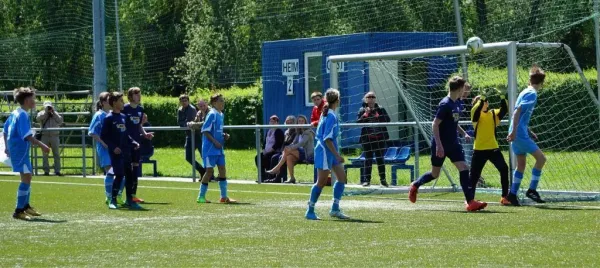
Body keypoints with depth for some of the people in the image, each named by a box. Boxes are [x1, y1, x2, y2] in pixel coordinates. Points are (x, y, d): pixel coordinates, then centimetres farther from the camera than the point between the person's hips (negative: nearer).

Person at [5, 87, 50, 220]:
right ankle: (18, 211, -11)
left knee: (27, 177, 20)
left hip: (14, 148, 10)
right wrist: (42, 145, -24)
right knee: (26, 178, -11)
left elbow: (5, 130, 21)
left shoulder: (14, 113, 12)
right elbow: (27, 136, -25)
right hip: (21, 150, -10)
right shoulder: (23, 115, -17)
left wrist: (7, 147, 31)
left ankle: (26, 206, 31)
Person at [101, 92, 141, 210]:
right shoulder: (109, 118, -8)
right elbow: (103, 136, -9)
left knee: (129, 174, 6)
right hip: (116, 152, -7)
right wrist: (113, 147, -17)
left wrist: (134, 143, 7)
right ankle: (113, 200, -1)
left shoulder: (123, 117, 13)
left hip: (126, 151, 7)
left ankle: (129, 200, 14)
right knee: (119, 175, -10)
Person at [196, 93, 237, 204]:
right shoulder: (212, 115, -14)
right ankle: (201, 196, 4)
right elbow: (205, 131, -17)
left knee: (222, 169, 6)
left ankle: (224, 197, 11)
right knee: (210, 170, -6)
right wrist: (215, 142, -22)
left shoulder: (221, 115, 12)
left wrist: (224, 135, 5)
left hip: (219, 148, 8)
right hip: (210, 148, -8)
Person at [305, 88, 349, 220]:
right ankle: (310, 211, 4)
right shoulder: (331, 116, -18)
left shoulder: (326, 113, 11)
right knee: (321, 182, -4)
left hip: (330, 152, 10)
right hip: (325, 151, -10)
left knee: (342, 177, 8)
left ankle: (335, 209, 10)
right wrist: (337, 155, -21)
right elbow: (327, 139, -22)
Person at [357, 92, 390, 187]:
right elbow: (358, 123, -5)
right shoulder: (362, 110, 5)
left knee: (380, 159, 4)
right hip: (367, 139, 0)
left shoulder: (380, 109, 6)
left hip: (380, 139, 1)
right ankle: (367, 180, 4)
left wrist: (378, 116, -16)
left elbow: (387, 120, -3)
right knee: (368, 159, 1)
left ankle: (383, 179, 10)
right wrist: (365, 114, -16)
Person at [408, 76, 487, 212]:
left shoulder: (457, 103, 7)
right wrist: (439, 145, -24)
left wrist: (463, 133, 12)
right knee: (435, 174, 7)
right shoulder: (445, 104, -19)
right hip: (440, 145, -7)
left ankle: (470, 202, -12)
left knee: (464, 168, -8)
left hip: (453, 144, 7)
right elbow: (435, 125, -21)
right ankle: (415, 185, 35)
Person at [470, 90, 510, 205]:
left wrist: (502, 97, -18)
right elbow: (477, 109, -24)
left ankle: (504, 197, -1)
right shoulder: (476, 114, -2)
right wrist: (482, 98, -32)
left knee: (504, 169, -9)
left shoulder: (493, 114, 8)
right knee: (474, 175, 2)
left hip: (493, 148, 3)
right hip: (479, 150, -3)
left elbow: (504, 110, -7)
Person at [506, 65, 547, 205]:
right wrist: (514, 131, -24)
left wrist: (529, 131, 29)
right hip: (520, 134, -10)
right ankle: (532, 190, -6)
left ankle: (513, 194, 16)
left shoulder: (525, 92, 17)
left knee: (521, 164, 14)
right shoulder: (532, 94, -12)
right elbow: (518, 111, -21)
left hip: (517, 133, 10)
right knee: (541, 158, -8)